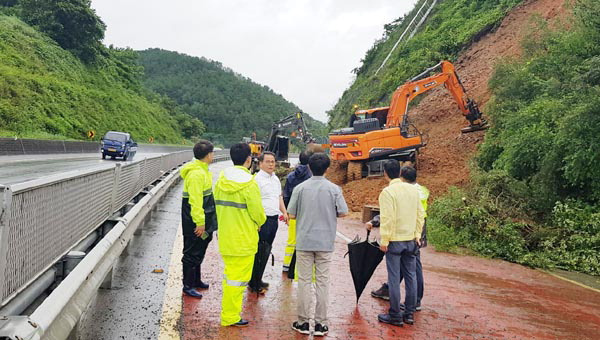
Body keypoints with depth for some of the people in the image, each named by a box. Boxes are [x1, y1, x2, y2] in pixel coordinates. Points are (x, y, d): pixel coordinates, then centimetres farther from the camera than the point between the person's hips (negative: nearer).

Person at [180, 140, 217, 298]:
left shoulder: (203, 170, 11)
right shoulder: (196, 173, -22)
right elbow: (195, 200, -25)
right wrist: (200, 223, -24)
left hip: (203, 220, 10)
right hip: (194, 222, -10)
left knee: (199, 252, 21)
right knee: (192, 254, 0)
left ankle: (196, 280, 35)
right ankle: (188, 286, 10)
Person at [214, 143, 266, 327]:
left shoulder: (221, 180, 3)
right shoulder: (249, 183, -18)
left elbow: (218, 205, 10)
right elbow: (257, 212, -15)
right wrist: (259, 223, 6)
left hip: (225, 237, 7)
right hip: (244, 239, -7)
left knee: (229, 275, 20)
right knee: (238, 278, 4)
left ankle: (228, 313, 31)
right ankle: (230, 317, 12)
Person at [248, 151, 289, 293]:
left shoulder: (275, 179, 16)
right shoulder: (257, 179, -11)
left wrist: (284, 212, 15)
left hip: (274, 219, 9)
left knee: (266, 251, 14)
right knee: (260, 252, -5)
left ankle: (257, 280, 25)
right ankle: (254, 284, 4)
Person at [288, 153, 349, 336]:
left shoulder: (300, 188, -5)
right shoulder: (334, 189, -4)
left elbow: (291, 215, -2)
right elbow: (343, 213, -2)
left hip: (304, 241, 0)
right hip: (325, 242, 0)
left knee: (304, 281, 7)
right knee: (322, 281, 7)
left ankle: (303, 322, 12)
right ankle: (320, 324, 10)